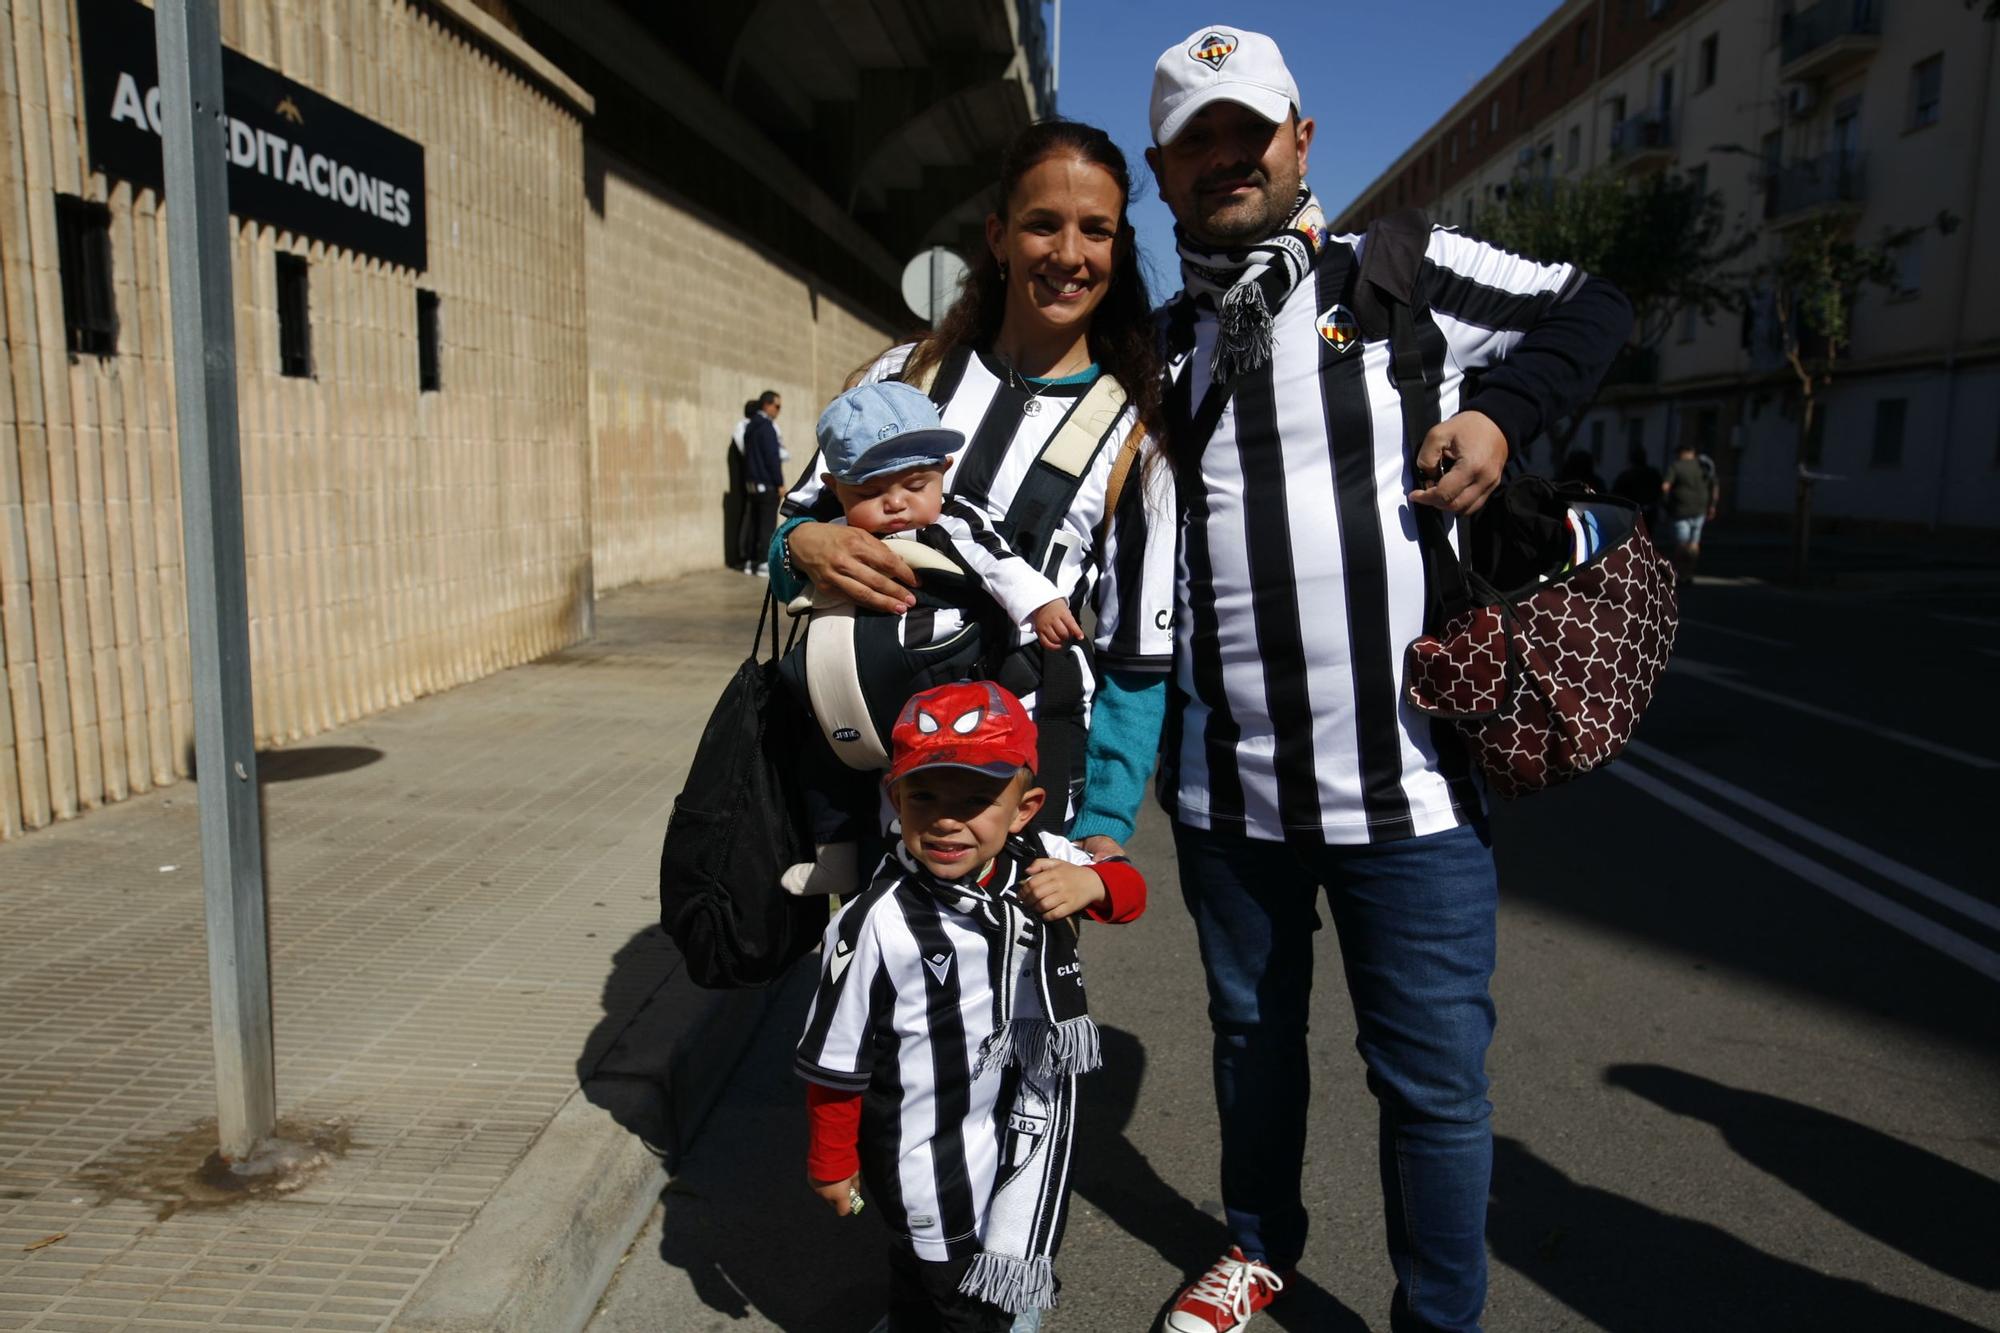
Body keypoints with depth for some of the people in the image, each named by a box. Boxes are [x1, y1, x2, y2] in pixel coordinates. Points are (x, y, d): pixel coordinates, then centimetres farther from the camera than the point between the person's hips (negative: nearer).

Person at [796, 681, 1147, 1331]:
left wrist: (1091, 883, -22)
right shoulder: (875, 923, -26)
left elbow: (1130, 887, 1)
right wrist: (831, 1164, -2)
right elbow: (836, 1058, -15)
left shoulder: (1041, 863, -15)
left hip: (1034, 1131, 5)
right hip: (935, 1167, -4)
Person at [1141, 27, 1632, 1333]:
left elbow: (1595, 310, 11)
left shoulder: (1406, 273, 0)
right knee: (1252, 1036, 21)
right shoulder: (1161, 347, 11)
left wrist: (1502, 409, -6)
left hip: (1407, 780, -3)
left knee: (1434, 1078, 5)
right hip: (1226, 782, 4)